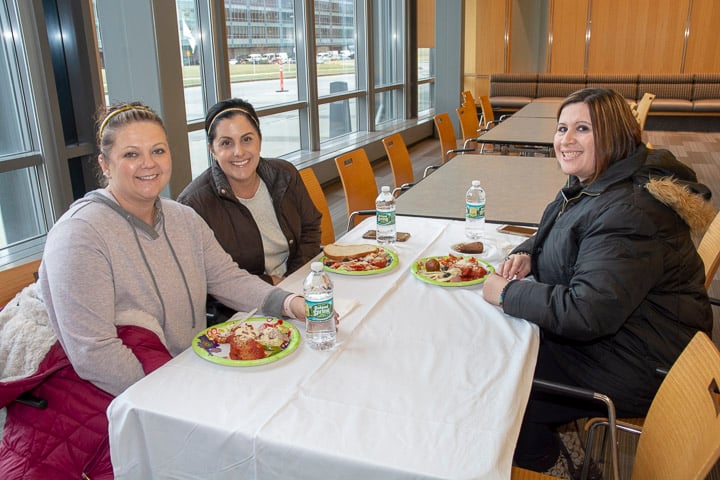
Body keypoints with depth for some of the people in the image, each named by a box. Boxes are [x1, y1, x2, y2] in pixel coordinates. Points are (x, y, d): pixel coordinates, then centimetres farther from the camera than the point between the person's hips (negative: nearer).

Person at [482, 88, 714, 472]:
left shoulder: (628, 212, -30)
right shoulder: (590, 185, 4)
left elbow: (588, 313, -34)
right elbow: (553, 236, 21)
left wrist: (508, 292, -23)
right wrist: (527, 254, -2)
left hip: (636, 365, -10)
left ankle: (536, 456, 23)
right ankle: (541, 448, 24)